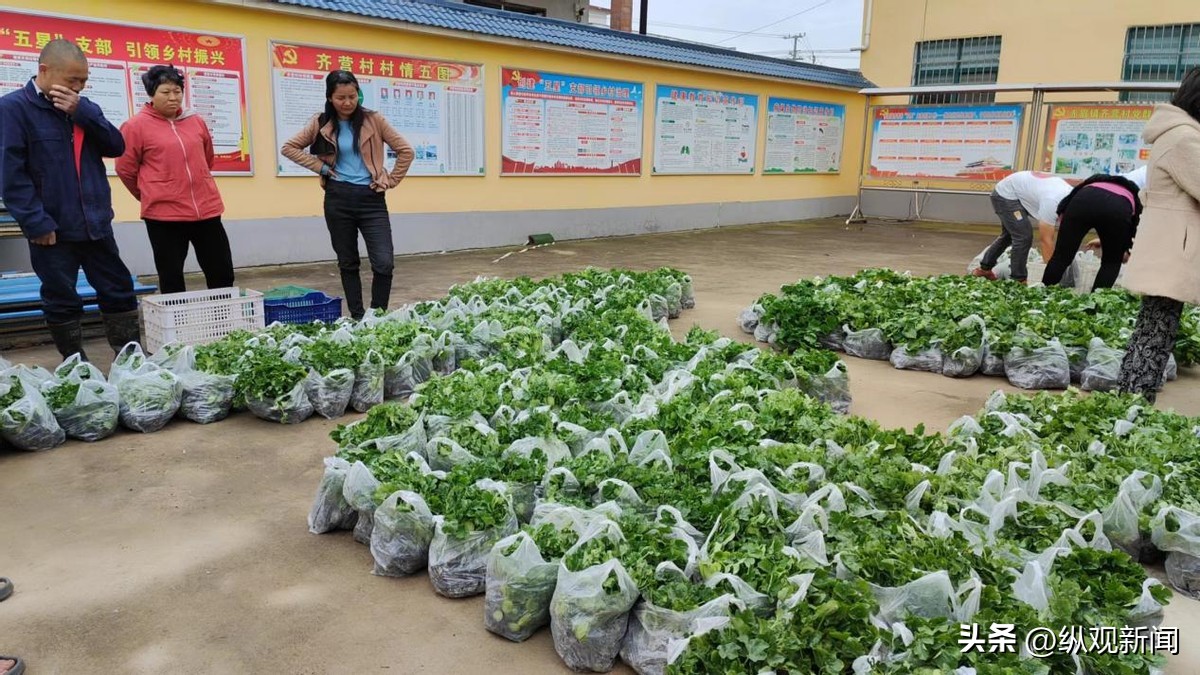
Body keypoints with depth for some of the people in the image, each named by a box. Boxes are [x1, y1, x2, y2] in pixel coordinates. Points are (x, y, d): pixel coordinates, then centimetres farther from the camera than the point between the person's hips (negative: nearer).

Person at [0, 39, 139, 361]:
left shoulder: (82, 106, 11)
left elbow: (117, 146, 0)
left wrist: (82, 112, -12)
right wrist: (37, 223, -18)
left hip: (96, 224, 5)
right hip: (53, 229, -5)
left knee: (120, 293, 8)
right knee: (62, 304, 7)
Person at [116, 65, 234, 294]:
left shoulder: (196, 122, 9)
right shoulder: (136, 126, -4)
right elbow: (125, 169, 2)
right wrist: (152, 196, 13)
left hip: (206, 208, 4)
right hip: (164, 213, -4)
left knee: (222, 272, 8)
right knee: (172, 278, 6)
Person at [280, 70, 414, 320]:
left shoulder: (373, 120, 0)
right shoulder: (321, 124, 4)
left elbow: (405, 151, 2)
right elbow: (289, 147, 9)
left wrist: (391, 181, -1)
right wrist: (320, 167, -1)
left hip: (371, 198, -1)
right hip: (338, 199, 2)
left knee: (384, 263, -11)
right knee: (348, 263, 8)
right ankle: (357, 318, 17)